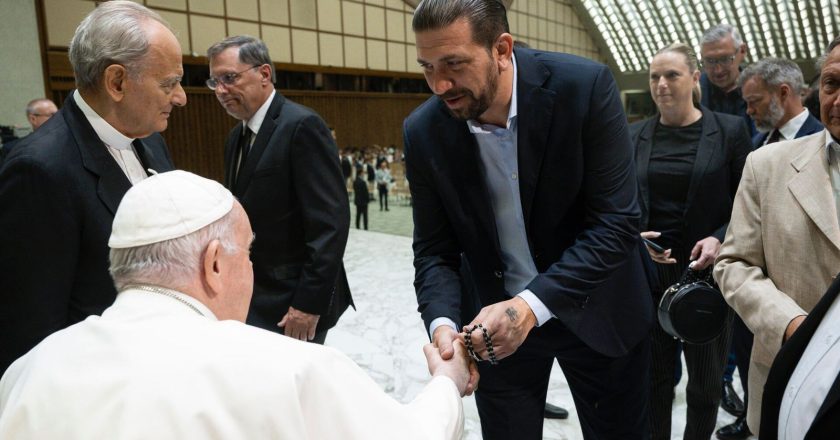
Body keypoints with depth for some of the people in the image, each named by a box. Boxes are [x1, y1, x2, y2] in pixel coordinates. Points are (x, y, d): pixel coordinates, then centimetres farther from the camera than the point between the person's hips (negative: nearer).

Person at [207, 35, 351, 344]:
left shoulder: (302, 126, -15)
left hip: (293, 302, -7)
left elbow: (330, 223, -20)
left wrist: (309, 303, -20)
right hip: (251, 301, 8)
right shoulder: (237, 137, 12)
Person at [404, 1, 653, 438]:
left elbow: (615, 222, -22)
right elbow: (435, 250, -7)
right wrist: (443, 323, -25)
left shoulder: (586, 86, -20)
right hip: (497, 319, 2)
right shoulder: (424, 132, -12)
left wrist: (531, 305, -32)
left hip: (596, 307, -1)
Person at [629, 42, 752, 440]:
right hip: (647, 275, 2)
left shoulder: (729, 130, -2)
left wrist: (720, 240, -17)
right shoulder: (633, 136, 4)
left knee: (706, 383, 14)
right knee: (653, 381, 11)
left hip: (705, 274, -1)